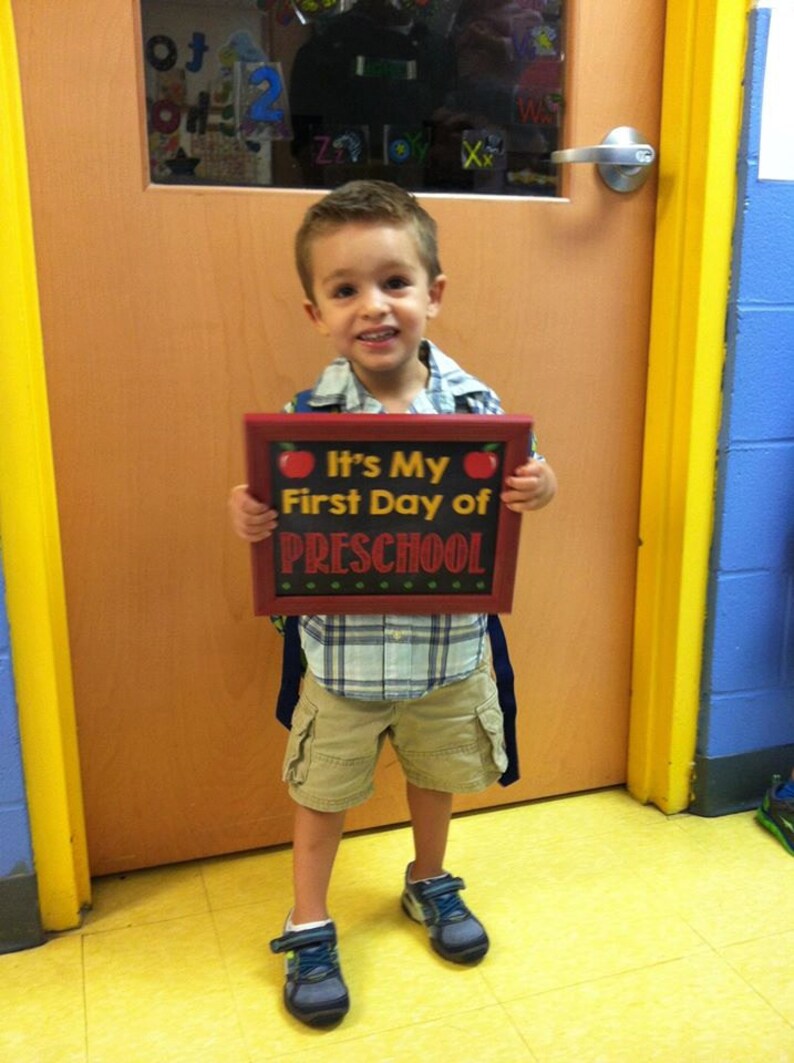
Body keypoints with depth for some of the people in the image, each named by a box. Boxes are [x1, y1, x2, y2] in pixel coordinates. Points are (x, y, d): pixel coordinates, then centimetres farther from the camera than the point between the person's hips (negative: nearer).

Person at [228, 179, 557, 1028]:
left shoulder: (475, 403, -10)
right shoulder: (305, 417, -15)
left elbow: (501, 507, -1)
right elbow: (282, 527, -8)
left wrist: (538, 490, -22)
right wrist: (249, 521, -30)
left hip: (451, 653, 2)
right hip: (343, 658, -2)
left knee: (436, 780, 25)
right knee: (322, 797, 16)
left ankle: (429, 885, 54)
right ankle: (309, 930, 41)